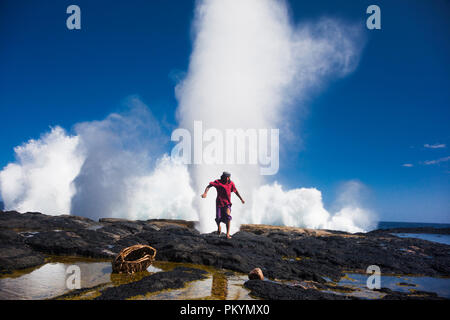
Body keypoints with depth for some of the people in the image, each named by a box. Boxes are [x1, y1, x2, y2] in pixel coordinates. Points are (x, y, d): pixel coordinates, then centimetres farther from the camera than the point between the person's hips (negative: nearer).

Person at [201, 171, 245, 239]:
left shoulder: (231, 183, -5)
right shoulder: (218, 182, -11)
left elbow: (235, 191, 9)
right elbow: (209, 186, -17)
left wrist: (241, 199, 15)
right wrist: (205, 193, -35)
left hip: (227, 203, 0)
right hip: (219, 203, 0)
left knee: (228, 216, -23)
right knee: (218, 218, -1)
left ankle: (227, 234, -19)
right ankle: (219, 227, 38)